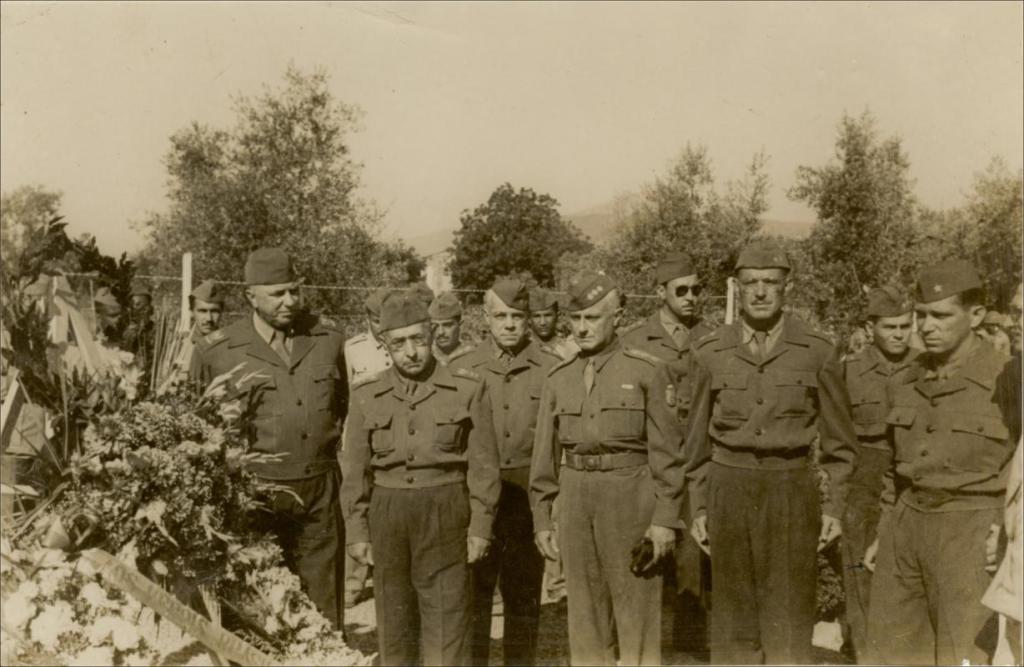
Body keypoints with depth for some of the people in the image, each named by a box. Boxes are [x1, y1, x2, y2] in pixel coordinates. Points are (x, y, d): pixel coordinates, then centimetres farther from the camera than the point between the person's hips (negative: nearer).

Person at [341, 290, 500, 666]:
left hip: (446, 515, -2)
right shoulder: (367, 396, 3)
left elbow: (483, 465, -2)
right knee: (394, 622, 12)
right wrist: (357, 532, 2)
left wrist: (480, 527, -5)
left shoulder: (468, 389, -3)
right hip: (387, 517, 3)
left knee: (447, 620, 0)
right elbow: (355, 470, 6)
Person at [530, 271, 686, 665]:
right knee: (585, 612, 11)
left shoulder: (645, 371, -3)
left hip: (631, 493, -3)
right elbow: (545, 455, 9)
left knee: (638, 612, 5)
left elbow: (666, 450, -5)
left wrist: (666, 518, -9)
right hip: (576, 497, 4)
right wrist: (541, 518, 7)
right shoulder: (559, 379, 7)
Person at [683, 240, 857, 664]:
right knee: (733, 620, 8)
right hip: (728, 490, 1)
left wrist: (833, 506, 2)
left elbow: (838, 439, 6)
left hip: (793, 490, -1)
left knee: (789, 620, 3)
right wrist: (698, 507, 7)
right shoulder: (710, 353, 2)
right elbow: (698, 439, 8)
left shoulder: (818, 352, 0)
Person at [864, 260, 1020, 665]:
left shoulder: (1005, 379, -10)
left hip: (969, 531, -6)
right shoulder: (911, 381, 8)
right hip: (907, 525, 6)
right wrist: (884, 534, 15)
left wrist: (1009, 529, -16)